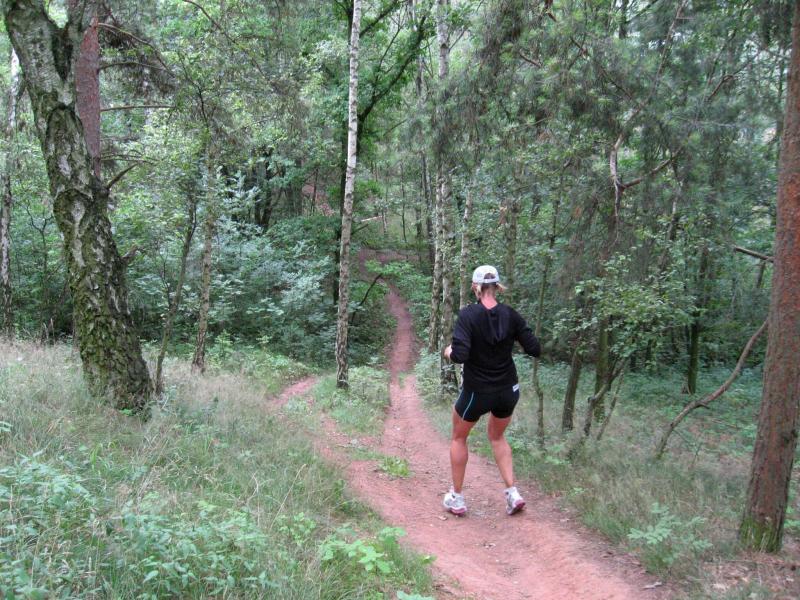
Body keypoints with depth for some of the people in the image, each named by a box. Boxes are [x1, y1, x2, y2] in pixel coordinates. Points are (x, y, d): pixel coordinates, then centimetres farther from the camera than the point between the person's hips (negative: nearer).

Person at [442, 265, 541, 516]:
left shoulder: (469, 314, -20)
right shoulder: (510, 314, -9)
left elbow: (460, 355, -29)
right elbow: (535, 349, -7)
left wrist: (450, 352, -7)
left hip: (476, 392, -4)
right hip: (508, 391, 4)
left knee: (459, 438, 22)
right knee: (497, 437, 29)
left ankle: (456, 498, 29)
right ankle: (512, 493, 18)